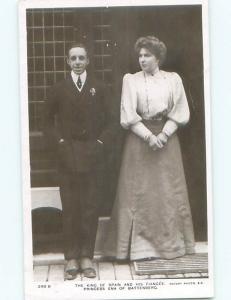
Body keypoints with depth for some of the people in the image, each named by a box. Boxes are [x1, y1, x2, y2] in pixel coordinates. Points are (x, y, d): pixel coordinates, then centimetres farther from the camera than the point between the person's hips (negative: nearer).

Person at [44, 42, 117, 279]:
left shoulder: (99, 89, 10)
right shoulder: (58, 90, 8)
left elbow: (109, 121, 8)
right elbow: (49, 121, 9)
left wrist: (101, 144, -5)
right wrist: (59, 143, -4)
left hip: (93, 155, 1)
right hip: (67, 156, 0)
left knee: (91, 207, 1)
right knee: (70, 208, -2)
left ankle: (87, 257, 7)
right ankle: (72, 258, 3)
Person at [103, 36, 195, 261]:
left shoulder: (173, 79, 8)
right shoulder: (131, 80, 4)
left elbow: (180, 113, 2)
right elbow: (128, 116, -3)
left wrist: (163, 135, -12)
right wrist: (149, 137, -14)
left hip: (167, 138, 1)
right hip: (139, 139, -1)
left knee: (169, 191, 2)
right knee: (139, 192, -3)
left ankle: (171, 242, 10)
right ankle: (140, 246, 0)